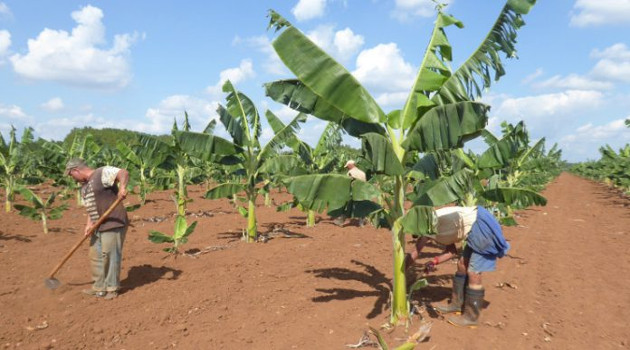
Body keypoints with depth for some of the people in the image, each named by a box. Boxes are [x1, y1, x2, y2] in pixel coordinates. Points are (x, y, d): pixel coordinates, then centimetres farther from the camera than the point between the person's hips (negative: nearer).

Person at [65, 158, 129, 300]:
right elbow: (90, 208, 18)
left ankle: (112, 288, 11)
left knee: (110, 256, -2)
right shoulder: (84, 187, 19)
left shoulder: (102, 173, -9)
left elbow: (123, 173, -23)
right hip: (98, 227, 9)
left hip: (113, 224, -9)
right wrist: (89, 224, 2)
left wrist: (122, 187, -42)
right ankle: (99, 287, 26)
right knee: (96, 256, 13)